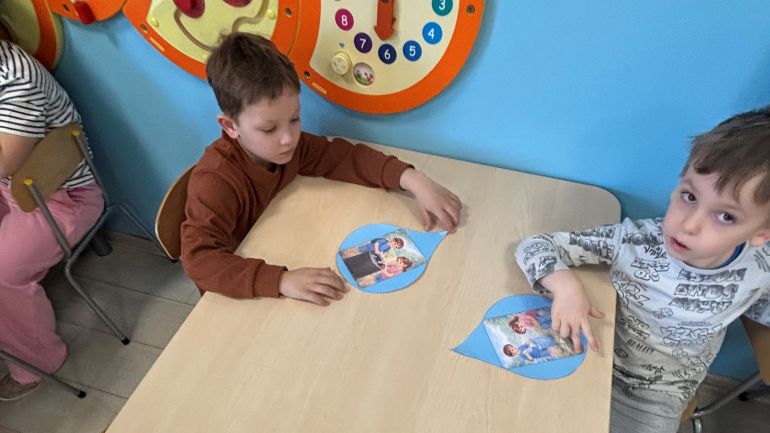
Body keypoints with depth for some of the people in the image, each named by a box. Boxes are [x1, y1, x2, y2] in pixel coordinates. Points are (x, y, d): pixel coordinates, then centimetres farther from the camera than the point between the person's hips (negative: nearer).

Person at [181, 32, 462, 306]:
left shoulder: (289, 145, -11)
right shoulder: (215, 180, -28)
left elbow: (345, 157, -8)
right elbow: (198, 258, -38)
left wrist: (413, 181, -22)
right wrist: (282, 280, -51)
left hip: (284, 254, 5)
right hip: (239, 295, -5)